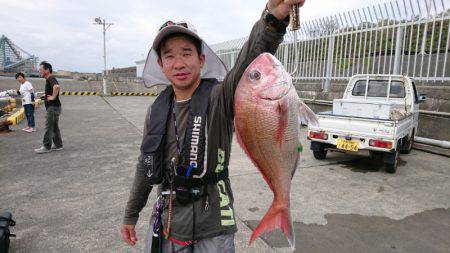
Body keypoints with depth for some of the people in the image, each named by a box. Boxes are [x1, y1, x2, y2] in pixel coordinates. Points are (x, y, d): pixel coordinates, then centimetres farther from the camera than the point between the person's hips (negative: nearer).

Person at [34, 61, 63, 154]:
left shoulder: (51, 79, -15)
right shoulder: (49, 79, 17)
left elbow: (56, 87, -38)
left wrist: (53, 97, -27)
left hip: (53, 107, -10)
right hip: (52, 107, 10)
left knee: (49, 127, -5)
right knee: (54, 127, 13)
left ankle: (46, 147, 0)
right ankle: (58, 145, 19)